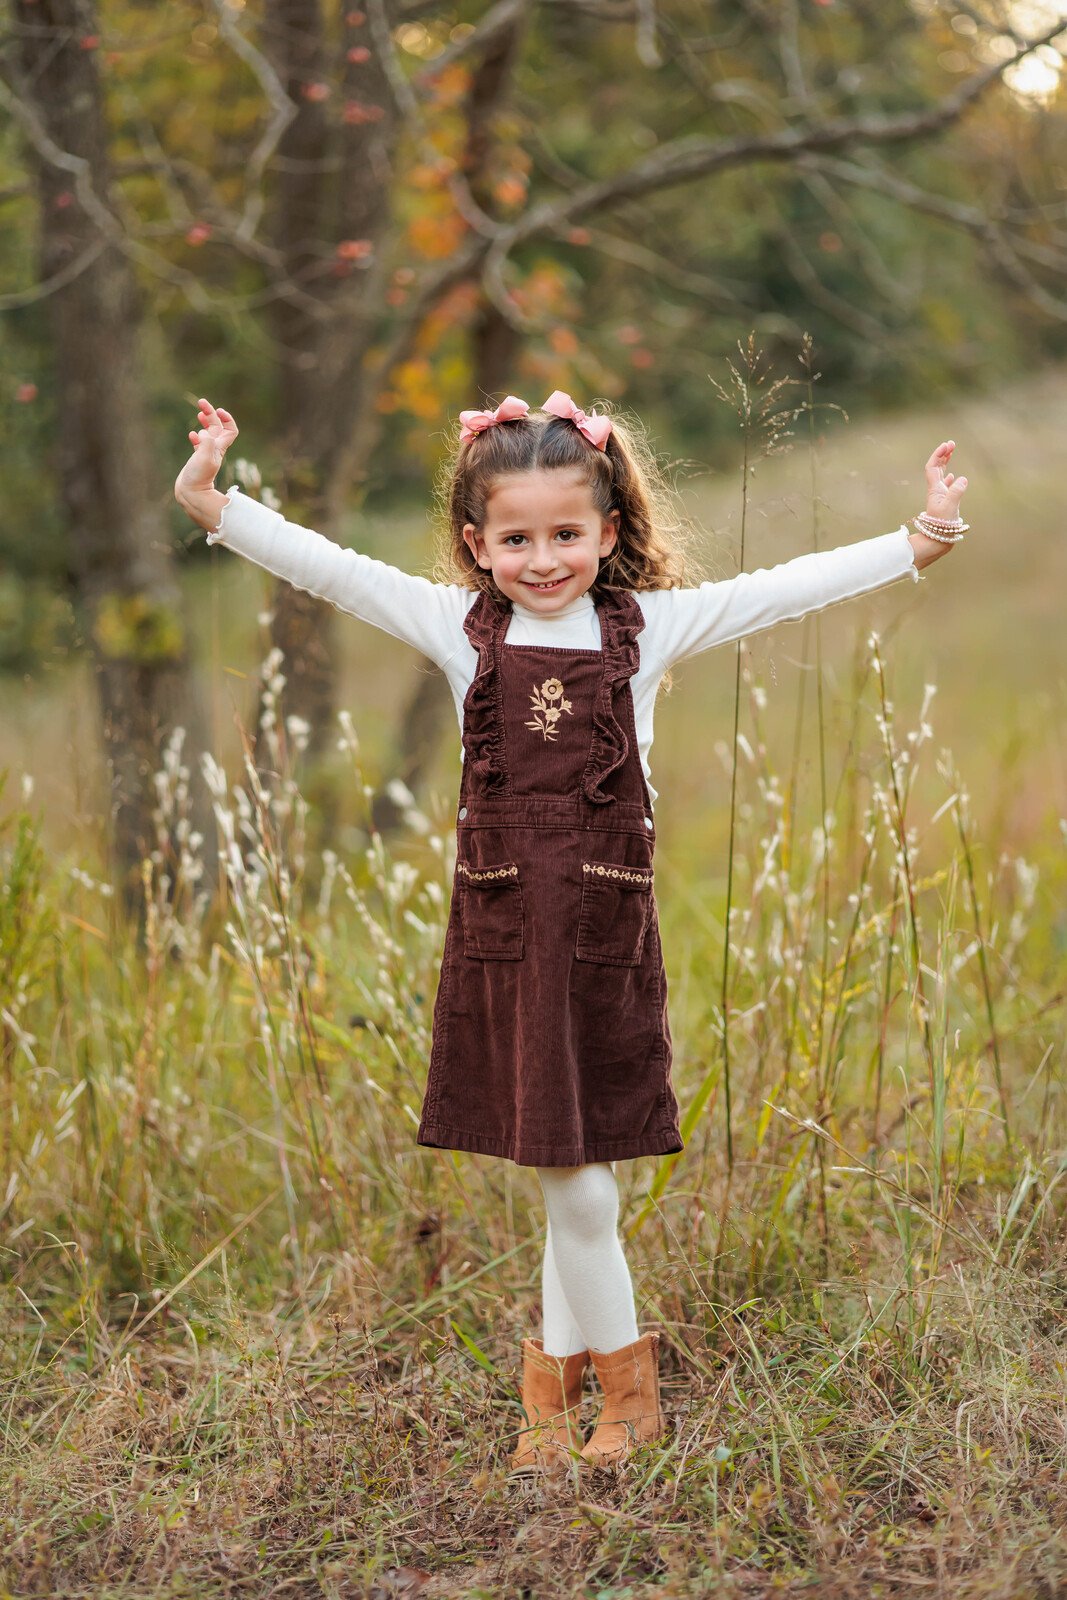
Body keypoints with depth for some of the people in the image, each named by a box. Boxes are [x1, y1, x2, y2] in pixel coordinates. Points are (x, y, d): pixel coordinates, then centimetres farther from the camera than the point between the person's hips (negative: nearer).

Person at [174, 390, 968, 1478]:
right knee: (575, 1188, 4)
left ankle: (551, 1386, 20)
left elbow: (789, 587, 4)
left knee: (575, 1177, 2)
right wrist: (211, 502, -7)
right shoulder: (457, 626, 5)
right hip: (500, 926, 0)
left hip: (607, 926, 0)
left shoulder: (650, 625, 4)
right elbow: (325, 569, 1)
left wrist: (918, 542, 1)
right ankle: (626, 1389, 22)